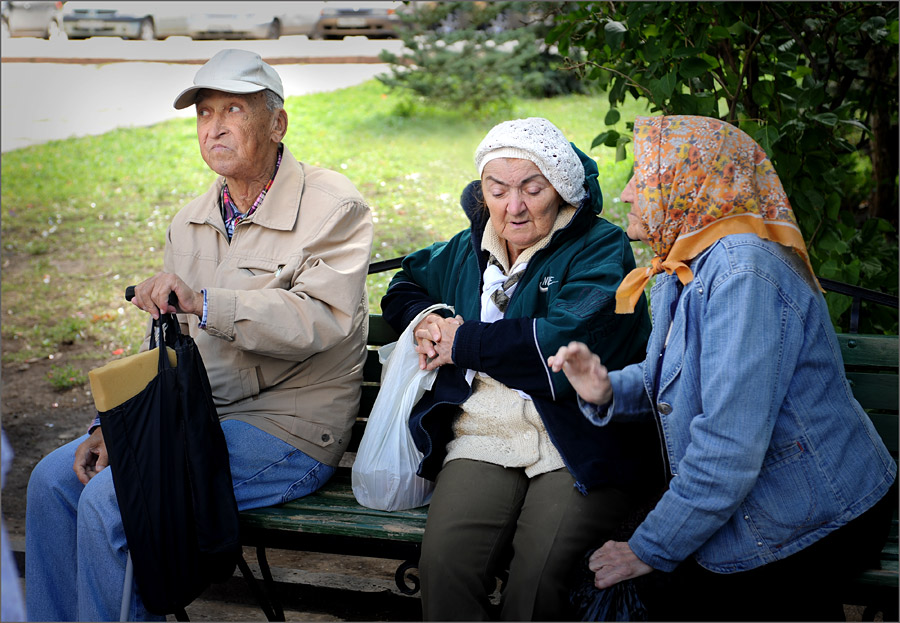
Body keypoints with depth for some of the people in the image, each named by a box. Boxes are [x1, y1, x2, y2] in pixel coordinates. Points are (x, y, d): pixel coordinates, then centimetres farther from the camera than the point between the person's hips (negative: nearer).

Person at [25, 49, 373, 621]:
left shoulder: (334, 207, -12)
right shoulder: (192, 222, 12)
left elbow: (320, 320, -26)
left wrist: (203, 302, -35)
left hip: (291, 429, -8)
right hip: (199, 416, 8)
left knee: (108, 501, -21)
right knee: (53, 479, 1)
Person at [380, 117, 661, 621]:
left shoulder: (602, 248, 2)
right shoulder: (467, 250, 20)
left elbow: (572, 342, -14)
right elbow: (405, 285, 39)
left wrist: (465, 342, -5)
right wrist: (425, 322, 13)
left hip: (579, 447, -4)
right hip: (482, 441, 4)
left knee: (539, 574, -28)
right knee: (444, 562, -24)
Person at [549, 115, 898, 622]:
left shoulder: (742, 271, -27)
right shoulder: (683, 267, 7)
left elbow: (729, 450, -31)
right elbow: (667, 380, 15)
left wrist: (651, 550, -21)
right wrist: (606, 391, -8)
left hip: (815, 528, -8)